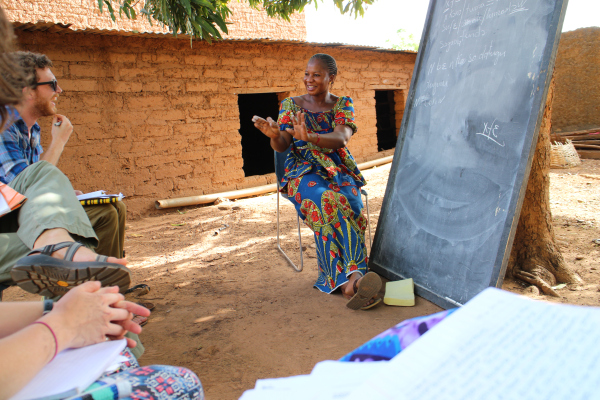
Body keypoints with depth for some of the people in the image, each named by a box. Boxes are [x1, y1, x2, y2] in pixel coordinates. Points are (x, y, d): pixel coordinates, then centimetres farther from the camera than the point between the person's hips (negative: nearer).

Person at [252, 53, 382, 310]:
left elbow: (341, 138, -13)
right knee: (327, 202, -35)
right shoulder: (291, 105, 10)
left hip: (339, 170, 1)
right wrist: (274, 134, -26)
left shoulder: (343, 105, 8)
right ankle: (353, 276, -42)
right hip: (305, 172, -1)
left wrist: (310, 137, -34)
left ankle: (349, 281, -40)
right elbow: (281, 147, 0)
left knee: (349, 202, -33)